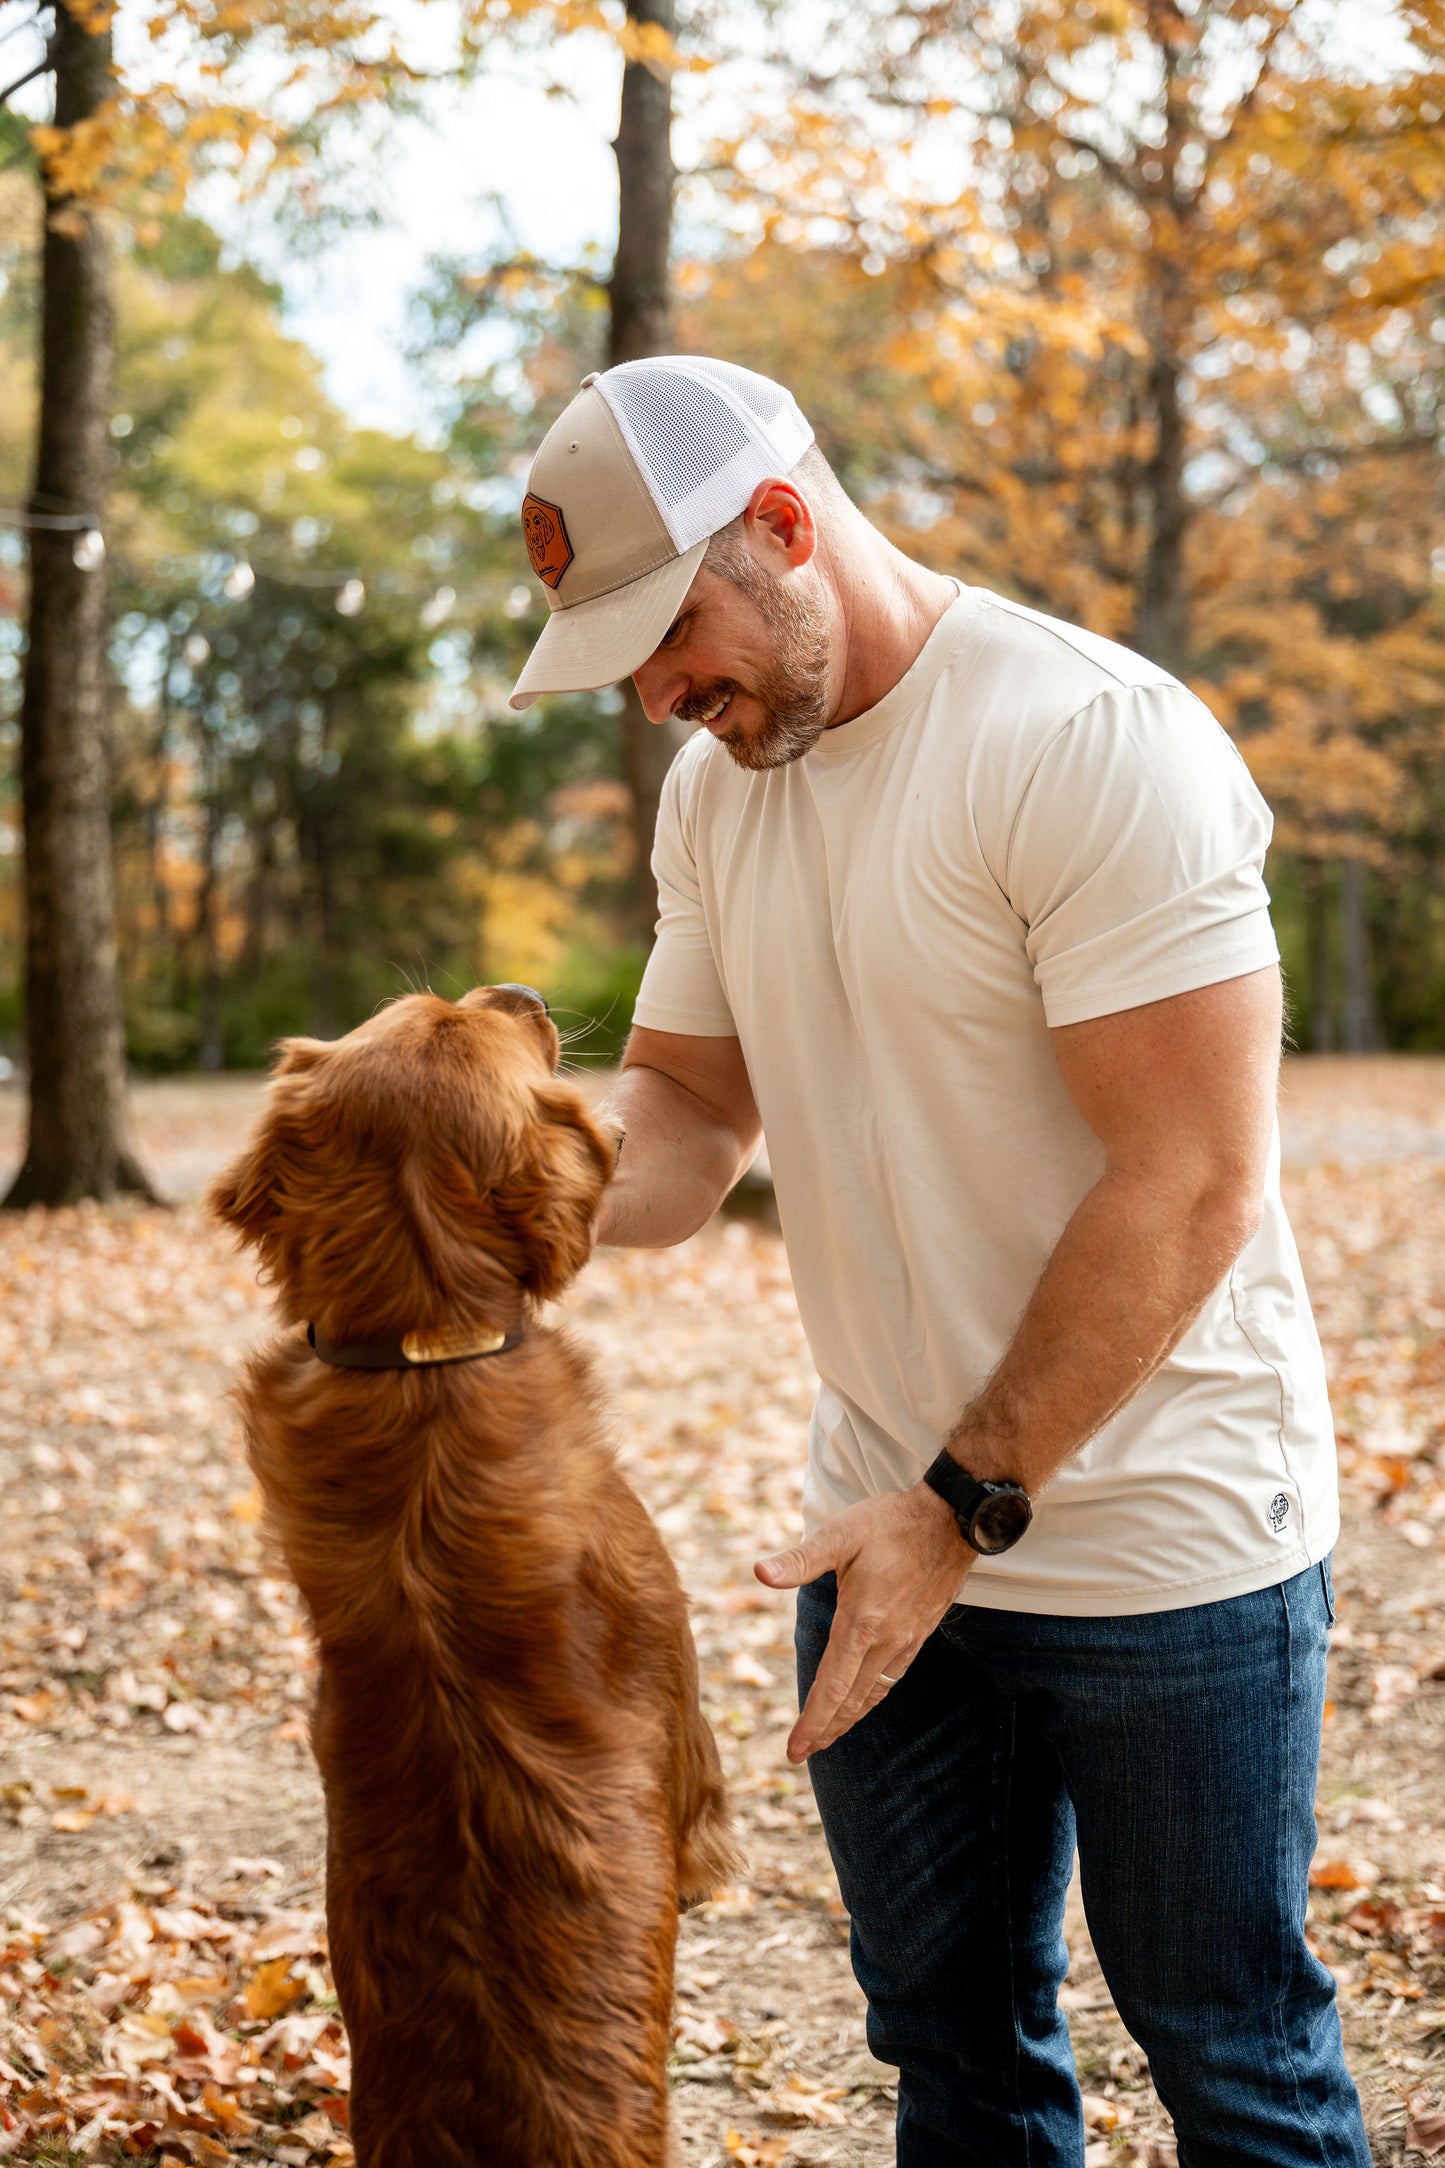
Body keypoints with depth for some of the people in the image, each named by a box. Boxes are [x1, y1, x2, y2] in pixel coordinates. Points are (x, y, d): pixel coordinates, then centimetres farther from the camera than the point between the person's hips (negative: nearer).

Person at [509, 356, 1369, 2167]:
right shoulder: (715, 785, 6)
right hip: (893, 1536, 7)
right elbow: (689, 1102, 11)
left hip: (1165, 1541, -6)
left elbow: (1193, 1187, -22)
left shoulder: (1094, 741, -19)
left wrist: (966, 1505, -22)